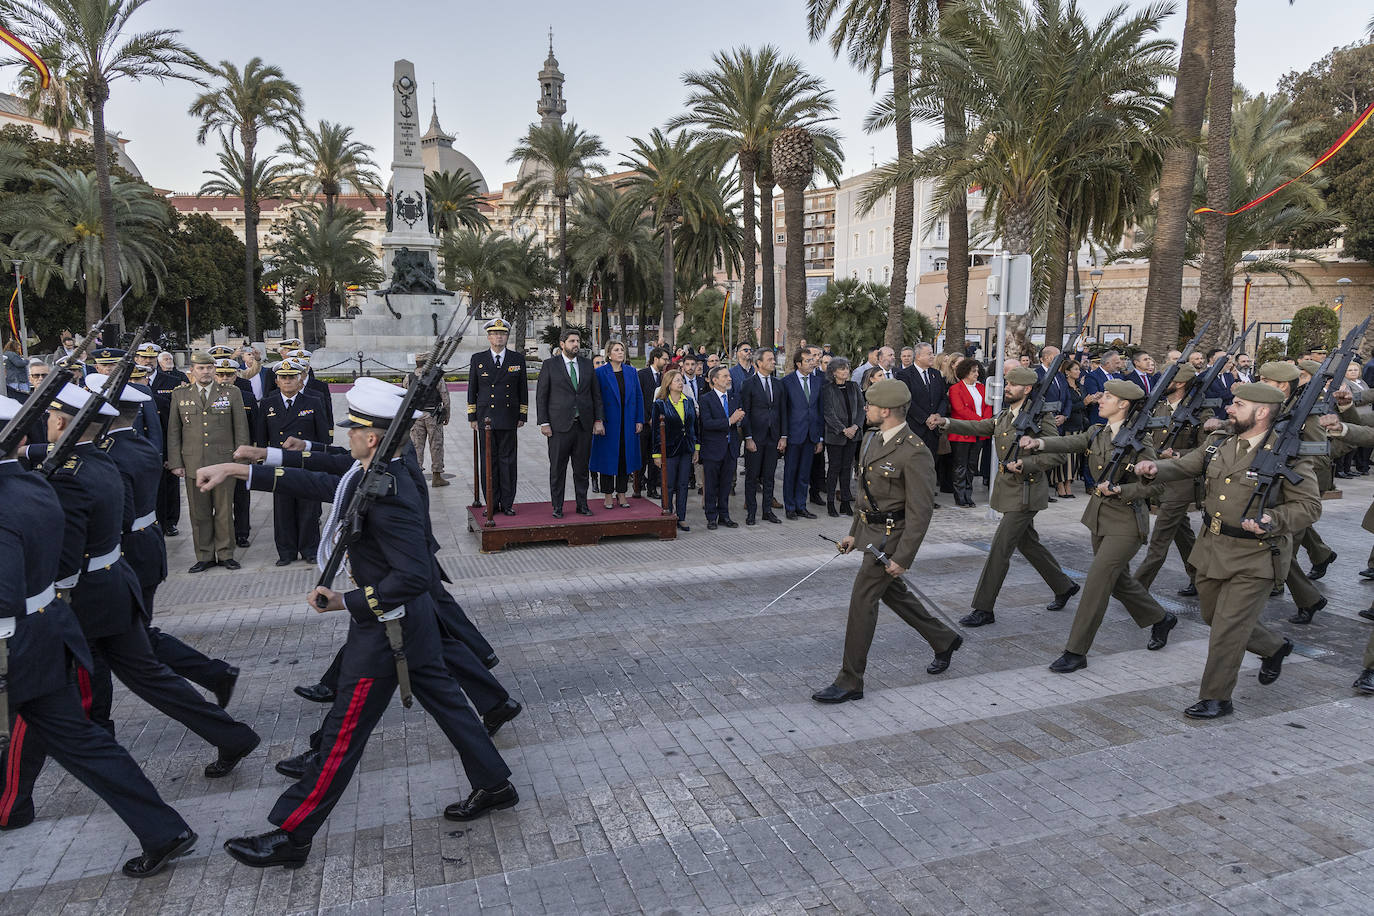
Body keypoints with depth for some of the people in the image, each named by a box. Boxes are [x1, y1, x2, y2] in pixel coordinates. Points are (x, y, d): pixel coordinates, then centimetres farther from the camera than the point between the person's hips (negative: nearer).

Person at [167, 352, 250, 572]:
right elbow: (173, 431, 9)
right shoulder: (180, 395, 8)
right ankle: (204, 556, 16)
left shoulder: (231, 393, 4)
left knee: (224, 511, 4)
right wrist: (175, 463, 3)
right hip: (193, 463, 1)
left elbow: (241, 429, 4)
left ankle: (225, 554, 16)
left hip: (224, 461, -1)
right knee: (199, 513, 5)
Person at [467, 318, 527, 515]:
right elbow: (472, 389, 8)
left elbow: (523, 389, 9)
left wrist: (522, 416, 5)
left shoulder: (518, 359, 6)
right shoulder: (478, 359, 5)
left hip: (509, 419, 0)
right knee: (487, 461, 3)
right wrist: (472, 417, 3)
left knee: (507, 460, 2)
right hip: (485, 418, 0)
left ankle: (507, 503, 9)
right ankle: (492, 504, 11)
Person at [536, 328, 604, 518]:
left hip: (584, 425, 3)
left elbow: (596, 394, 12)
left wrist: (599, 420, 4)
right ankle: (557, 506, 12)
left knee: (582, 467, 8)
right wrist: (544, 423, -7)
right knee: (557, 468, 2)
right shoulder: (549, 365, 0)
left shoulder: (587, 364, 10)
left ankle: (582, 504, 19)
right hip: (559, 425, -3)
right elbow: (541, 396, -1)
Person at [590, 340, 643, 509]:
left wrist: (639, 420, 2)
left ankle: (621, 494, 18)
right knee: (608, 458, 2)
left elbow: (638, 397, 8)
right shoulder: (600, 373, -4)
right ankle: (608, 496, 12)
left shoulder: (631, 372, 7)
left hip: (628, 425, 4)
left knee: (625, 458, 7)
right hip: (608, 424, -3)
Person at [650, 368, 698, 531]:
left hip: (686, 449, 4)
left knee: (683, 485, 8)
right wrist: (657, 454, -8)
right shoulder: (660, 404, -6)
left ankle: (681, 518, 15)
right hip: (669, 450, -4)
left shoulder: (689, 402, 7)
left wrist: (696, 449, 9)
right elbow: (655, 430, -6)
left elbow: (695, 425, 12)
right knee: (669, 486, 2)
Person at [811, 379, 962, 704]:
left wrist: (902, 558, -20)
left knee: (862, 601, -6)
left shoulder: (914, 453, -22)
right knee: (893, 593, 22)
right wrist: (854, 532, 16)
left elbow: (920, 513, -20)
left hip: (891, 537, -9)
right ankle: (945, 641, 43)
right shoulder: (871, 439, 6)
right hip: (870, 532, 9)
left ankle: (850, 682, 5)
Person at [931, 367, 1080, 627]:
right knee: (1027, 543, 20)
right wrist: (945, 422, -9)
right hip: (1008, 488, 9)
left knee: (1000, 548, -7)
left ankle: (984, 609, 0)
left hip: (1025, 491, -9)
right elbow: (977, 427, 5)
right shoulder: (1005, 416, 11)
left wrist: (1025, 464, -26)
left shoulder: (1040, 417, -13)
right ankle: (1064, 586, 40)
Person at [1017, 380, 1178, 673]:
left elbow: (1154, 485, -14)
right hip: (1100, 517, 8)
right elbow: (1068, 443, -8)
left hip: (1127, 522, -8)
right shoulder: (1097, 433, 6)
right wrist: (1039, 443, -25)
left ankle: (1076, 652, -3)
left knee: (1097, 581, -10)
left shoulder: (1138, 440, -14)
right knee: (1118, 580, 20)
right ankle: (1161, 619, 46)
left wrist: (1118, 490, -24)